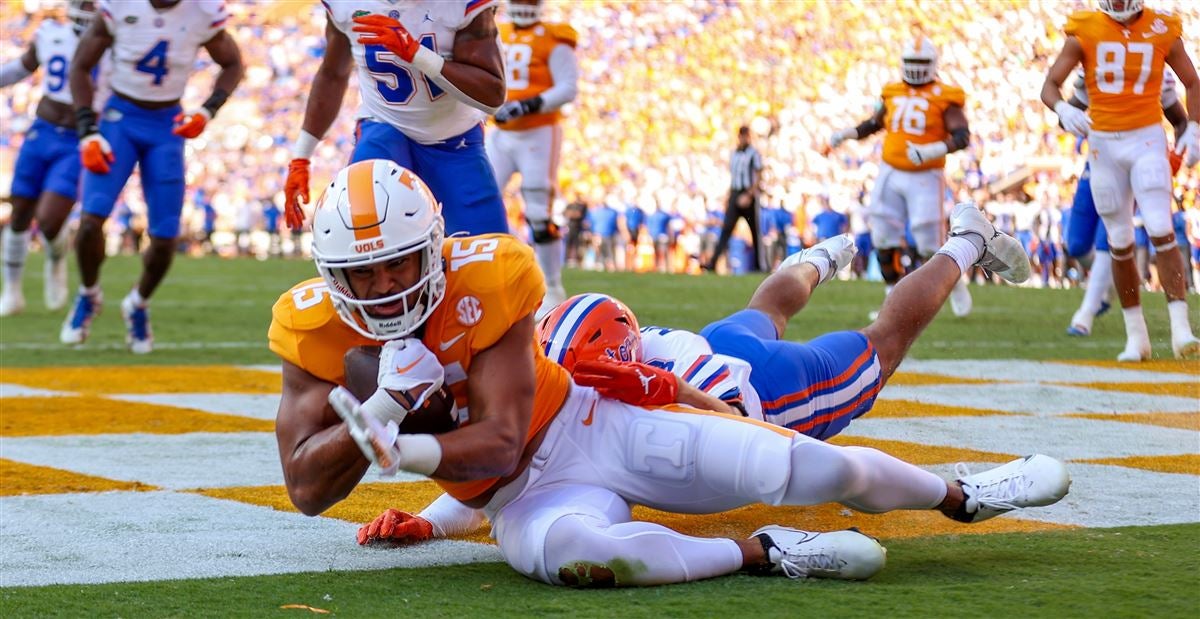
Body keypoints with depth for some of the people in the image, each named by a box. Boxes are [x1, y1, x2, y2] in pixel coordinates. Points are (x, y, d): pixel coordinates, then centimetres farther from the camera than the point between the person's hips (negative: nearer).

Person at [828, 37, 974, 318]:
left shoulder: (944, 98, -7)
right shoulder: (893, 93, 8)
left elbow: (962, 136, -15)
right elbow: (876, 122, 24)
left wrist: (934, 150, -30)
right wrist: (846, 134, 10)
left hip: (924, 178, -5)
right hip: (890, 174, 5)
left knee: (930, 244, -4)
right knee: (885, 240, 3)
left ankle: (954, 282, 23)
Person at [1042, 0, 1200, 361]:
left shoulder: (1162, 31, -2)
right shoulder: (1085, 33, -3)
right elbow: (1049, 86, -4)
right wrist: (1064, 110, -25)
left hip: (1147, 141, -1)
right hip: (1103, 143, 1)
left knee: (1162, 233, -15)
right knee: (1120, 244, 6)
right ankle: (1136, 336, 16)